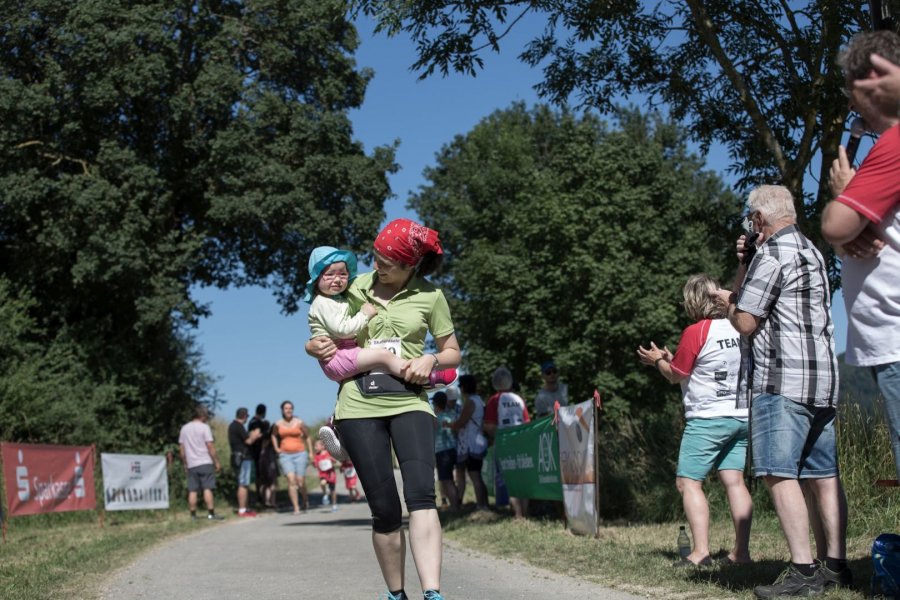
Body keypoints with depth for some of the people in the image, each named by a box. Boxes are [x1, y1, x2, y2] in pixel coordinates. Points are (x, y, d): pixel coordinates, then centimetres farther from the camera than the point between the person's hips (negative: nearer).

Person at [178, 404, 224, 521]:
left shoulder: (184, 428, 10)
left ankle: (193, 515, 6)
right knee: (207, 489, -4)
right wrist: (217, 462, -4)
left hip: (191, 464, 5)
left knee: (192, 490, 5)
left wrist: (185, 463, 18)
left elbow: (181, 448, 11)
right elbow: (210, 446, -10)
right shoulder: (204, 427, -6)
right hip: (205, 463, -5)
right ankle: (211, 514, -6)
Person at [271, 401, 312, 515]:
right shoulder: (278, 424, 5)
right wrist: (276, 448, 12)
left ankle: (305, 500, 28)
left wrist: (310, 452, 3)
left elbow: (307, 437, 7)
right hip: (285, 455, 1)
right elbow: (274, 435, 24)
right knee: (291, 480, -16)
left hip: (300, 454, -1)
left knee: (300, 482, -4)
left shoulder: (299, 423, 0)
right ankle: (296, 508, -14)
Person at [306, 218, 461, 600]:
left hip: (408, 400, -1)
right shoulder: (353, 289, 9)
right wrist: (315, 348, -3)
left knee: (420, 494, -22)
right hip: (359, 403, 1)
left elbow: (453, 353, 14)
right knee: (385, 510, -2)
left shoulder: (429, 296, 6)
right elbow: (323, 337, 20)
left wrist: (430, 360, -8)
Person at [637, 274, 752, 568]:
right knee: (734, 480, 7)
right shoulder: (738, 329, 8)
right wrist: (672, 359, 24)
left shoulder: (695, 332, -11)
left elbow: (675, 375, -2)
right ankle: (741, 550, 4)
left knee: (688, 482, -3)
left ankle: (701, 551, -11)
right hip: (741, 417, 7)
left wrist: (658, 360, 17)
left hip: (708, 418, -7)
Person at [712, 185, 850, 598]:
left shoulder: (772, 255, -8)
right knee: (822, 475, 8)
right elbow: (749, 297, 27)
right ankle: (834, 566, 9)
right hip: (821, 379, 10)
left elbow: (745, 322, -8)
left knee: (779, 474, -11)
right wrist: (744, 263, 19)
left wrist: (727, 303, 10)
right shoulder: (810, 251, 22)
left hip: (781, 381, -10)